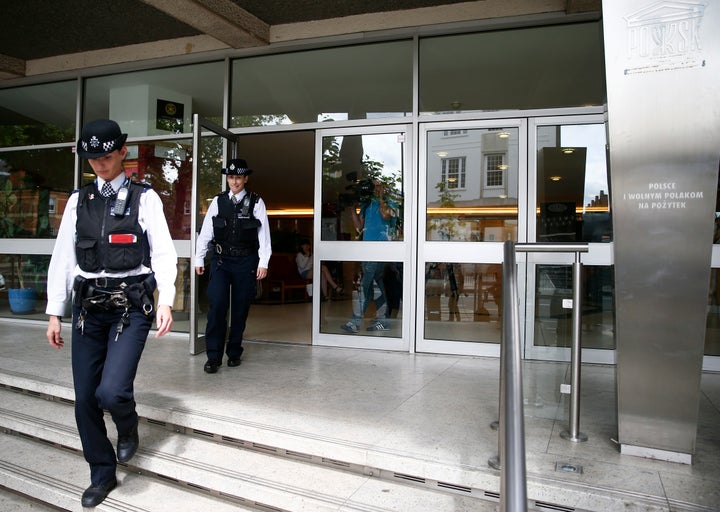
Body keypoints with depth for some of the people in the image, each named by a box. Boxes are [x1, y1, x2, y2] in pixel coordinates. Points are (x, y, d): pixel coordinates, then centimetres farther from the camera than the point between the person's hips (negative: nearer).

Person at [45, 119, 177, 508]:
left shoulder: (144, 198, 0)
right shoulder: (79, 200, 10)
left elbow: (162, 253, -6)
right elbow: (63, 257, 9)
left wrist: (165, 301, -20)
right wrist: (54, 313, 7)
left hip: (131, 307, -4)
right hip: (88, 307, 4)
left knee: (112, 391, -17)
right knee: (84, 398, 8)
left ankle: (128, 425, 22)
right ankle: (102, 475, 30)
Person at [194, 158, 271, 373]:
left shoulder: (256, 202, 0)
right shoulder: (218, 201, 6)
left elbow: (264, 233, -3)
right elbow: (206, 231, 7)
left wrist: (263, 262, -9)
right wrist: (199, 258, 5)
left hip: (246, 261, -1)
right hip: (220, 260, 1)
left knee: (241, 309, 7)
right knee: (217, 305, -8)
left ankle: (234, 352, 24)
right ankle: (214, 356, 2)